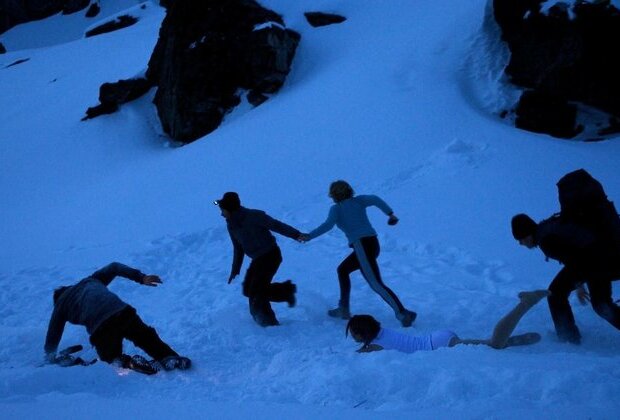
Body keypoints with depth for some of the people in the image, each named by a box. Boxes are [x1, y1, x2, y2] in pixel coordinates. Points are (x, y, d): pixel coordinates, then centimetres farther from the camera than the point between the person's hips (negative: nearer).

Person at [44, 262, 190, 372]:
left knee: (110, 355, 18)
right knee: (148, 338, 16)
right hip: (123, 312, 3)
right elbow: (114, 267, 30)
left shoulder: (61, 302, 28)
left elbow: (53, 334, 30)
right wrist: (141, 277, 25)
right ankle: (169, 357, -10)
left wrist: (50, 356, 45)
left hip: (100, 328, -3)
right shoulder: (89, 281, 37)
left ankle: (127, 363, -15)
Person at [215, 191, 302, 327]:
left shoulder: (253, 216, -21)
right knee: (248, 290, 7)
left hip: (271, 256, -9)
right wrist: (235, 269, 19)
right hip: (258, 259, 9)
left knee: (255, 292, -11)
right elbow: (238, 248, 16)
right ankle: (286, 290, 16)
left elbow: (276, 225, -19)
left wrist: (296, 235, -24)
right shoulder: (231, 225, 4)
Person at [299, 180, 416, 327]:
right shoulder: (358, 201, 16)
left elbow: (328, 225, -11)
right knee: (342, 270, 24)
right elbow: (375, 199, -1)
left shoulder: (336, 208, 4)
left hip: (362, 245, -8)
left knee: (376, 284, -11)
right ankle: (344, 309, 27)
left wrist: (310, 236, -6)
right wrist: (390, 214, -5)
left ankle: (403, 313, -21)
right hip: (373, 243, 8)